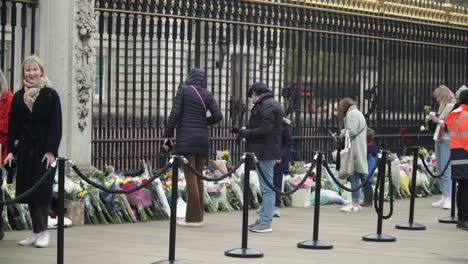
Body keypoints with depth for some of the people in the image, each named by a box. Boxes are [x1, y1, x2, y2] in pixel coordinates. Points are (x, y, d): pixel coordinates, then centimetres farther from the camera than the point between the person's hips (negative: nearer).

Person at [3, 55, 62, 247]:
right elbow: (13, 126, 10)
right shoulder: (18, 97, 10)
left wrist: (51, 151, -12)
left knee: (41, 190, -5)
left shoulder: (50, 95, -2)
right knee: (28, 191, 3)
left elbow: (55, 125, -5)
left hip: (43, 149, -4)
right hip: (24, 150, 4)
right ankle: (37, 232, 9)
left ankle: (43, 232, 2)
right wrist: (11, 150, 2)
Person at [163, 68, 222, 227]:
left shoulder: (183, 90, -1)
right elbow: (218, 116, -1)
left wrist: (167, 135, -3)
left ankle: (193, 218, -6)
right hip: (202, 138, 4)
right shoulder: (208, 95, 9)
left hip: (186, 138, -4)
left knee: (190, 178, -5)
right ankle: (198, 216, 12)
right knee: (198, 178, 11)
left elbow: (175, 113, -8)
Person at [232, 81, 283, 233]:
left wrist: (245, 133, -11)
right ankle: (263, 219, 20)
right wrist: (243, 131, 14)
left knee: (267, 188, -8)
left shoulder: (268, 106, -13)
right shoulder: (265, 105, 19)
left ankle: (266, 222, -7)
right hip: (264, 152, 11)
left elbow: (264, 129, -21)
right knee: (266, 188, 14)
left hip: (266, 152, -11)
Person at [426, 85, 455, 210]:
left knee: (446, 169, -14)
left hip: (447, 140, -9)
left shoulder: (452, 107, -10)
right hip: (438, 139, 9)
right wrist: (432, 118, 8)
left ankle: (449, 198, -15)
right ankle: (444, 197, 12)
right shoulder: (442, 107, 17)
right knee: (439, 169, 9)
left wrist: (437, 120, -15)